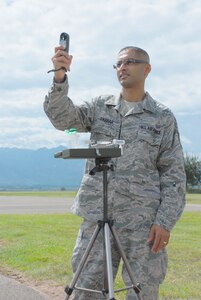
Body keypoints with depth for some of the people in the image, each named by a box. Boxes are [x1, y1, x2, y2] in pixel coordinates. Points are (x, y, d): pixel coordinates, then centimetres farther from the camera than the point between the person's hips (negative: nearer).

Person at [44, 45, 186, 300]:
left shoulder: (163, 118, 4)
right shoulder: (99, 107, 11)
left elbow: (174, 174, 1)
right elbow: (62, 117, -5)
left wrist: (165, 222, -9)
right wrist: (60, 76, -22)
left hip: (143, 221, -2)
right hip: (97, 216, 2)